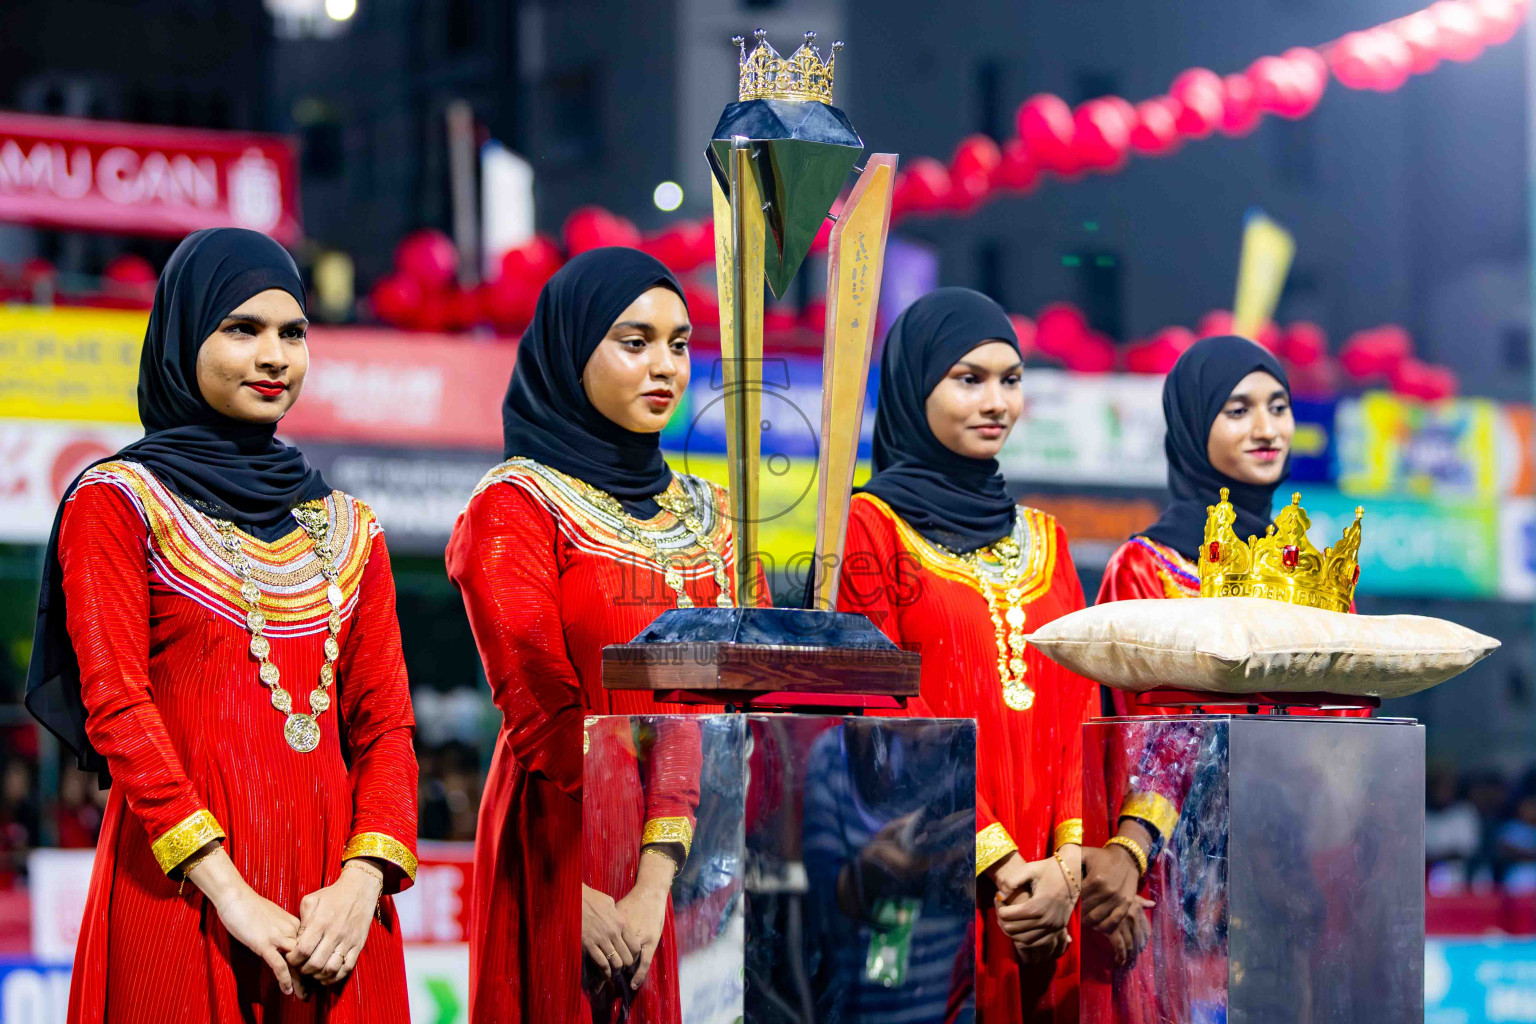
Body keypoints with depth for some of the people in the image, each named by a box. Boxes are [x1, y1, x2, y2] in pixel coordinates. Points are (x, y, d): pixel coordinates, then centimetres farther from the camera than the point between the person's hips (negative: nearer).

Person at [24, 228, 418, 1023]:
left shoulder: (347, 530, 16)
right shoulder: (116, 503, 3)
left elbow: (385, 726, 8)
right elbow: (117, 709, -7)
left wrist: (362, 883, -11)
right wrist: (230, 893, -17)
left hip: (330, 893, 4)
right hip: (185, 892, -4)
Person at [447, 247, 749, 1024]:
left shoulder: (706, 516, 13)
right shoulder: (516, 507, -2)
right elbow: (544, 716, -10)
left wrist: (660, 880, -13)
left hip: (691, 861, 5)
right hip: (573, 858, -5)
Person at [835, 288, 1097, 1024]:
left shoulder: (1043, 540, 17)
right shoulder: (872, 527, -1)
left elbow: (1079, 710, 9)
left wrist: (1066, 865, -6)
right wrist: (1000, 864, -14)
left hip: (1049, 893, 5)